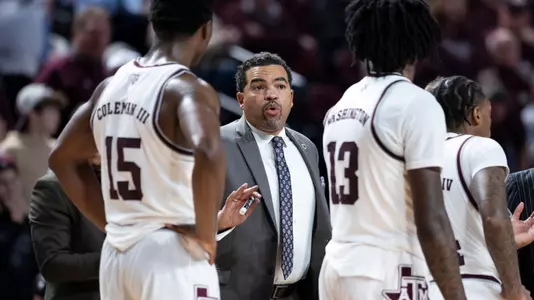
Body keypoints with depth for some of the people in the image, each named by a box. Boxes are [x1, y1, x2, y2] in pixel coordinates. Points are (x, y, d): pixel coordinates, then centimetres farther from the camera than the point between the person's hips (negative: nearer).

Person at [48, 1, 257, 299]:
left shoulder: (112, 86, 10)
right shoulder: (188, 89, -13)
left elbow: (63, 158, 23)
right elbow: (208, 153, -34)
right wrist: (207, 233, -21)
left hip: (116, 255, 8)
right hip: (172, 255, -8)